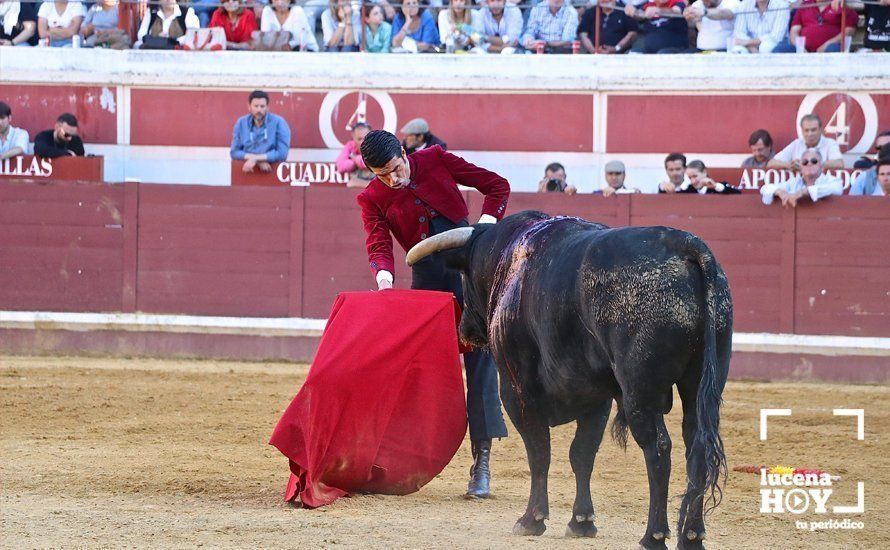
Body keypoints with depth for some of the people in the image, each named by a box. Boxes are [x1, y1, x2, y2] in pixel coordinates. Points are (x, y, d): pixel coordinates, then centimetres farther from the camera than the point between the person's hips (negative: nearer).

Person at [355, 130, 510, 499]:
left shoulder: (436, 160, -1)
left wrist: (485, 227, -8)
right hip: (427, 279, 2)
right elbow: (379, 244, -13)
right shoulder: (373, 200, 1)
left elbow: (496, 186, 5)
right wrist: (384, 276, -34)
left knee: (480, 363, -7)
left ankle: (482, 463, -6)